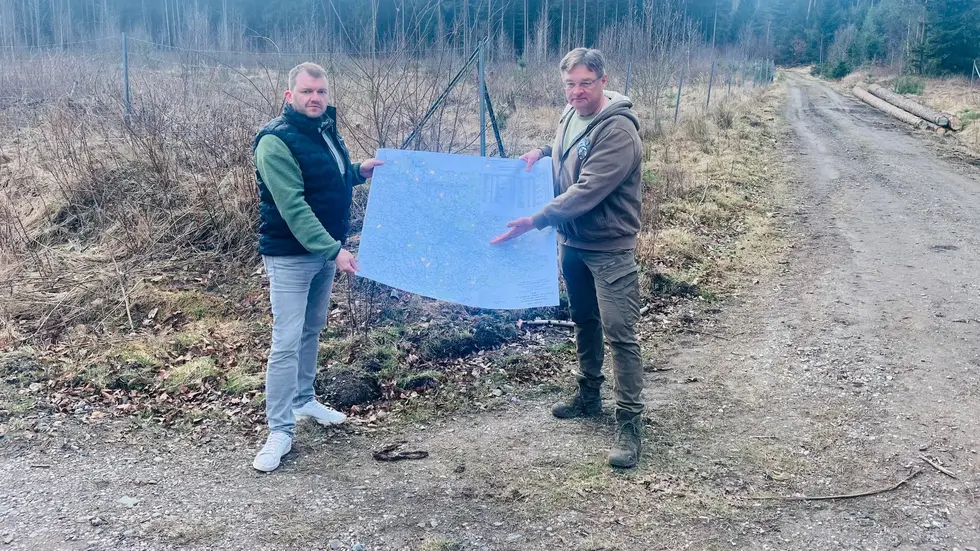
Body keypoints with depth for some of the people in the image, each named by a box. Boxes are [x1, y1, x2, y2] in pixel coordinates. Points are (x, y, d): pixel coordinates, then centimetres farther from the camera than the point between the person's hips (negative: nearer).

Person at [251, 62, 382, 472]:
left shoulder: (326, 130, 7)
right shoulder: (276, 142, -19)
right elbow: (293, 207, -27)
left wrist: (359, 171, 6)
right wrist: (334, 250, -31)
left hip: (325, 249, 8)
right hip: (290, 255, -8)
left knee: (312, 331, 19)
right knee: (286, 343, -7)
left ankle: (304, 400, 36)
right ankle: (280, 430, 1)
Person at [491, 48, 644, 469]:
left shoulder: (618, 131, -23)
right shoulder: (571, 115, 4)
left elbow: (586, 192, -29)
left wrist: (536, 221, -29)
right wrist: (544, 151, 4)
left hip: (609, 249, -8)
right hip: (571, 242, 9)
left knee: (619, 333, -8)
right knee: (584, 321, 20)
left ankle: (629, 423, -1)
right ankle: (589, 396, 36)